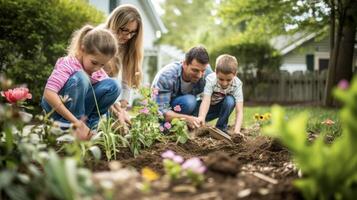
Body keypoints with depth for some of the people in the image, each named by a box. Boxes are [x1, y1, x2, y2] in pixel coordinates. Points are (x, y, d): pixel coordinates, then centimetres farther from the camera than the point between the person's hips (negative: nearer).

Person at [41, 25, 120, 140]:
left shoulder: (99, 72, -5)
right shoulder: (68, 64, -26)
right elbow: (49, 94, -37)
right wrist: (76, 122, -40)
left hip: (80, 106, 6)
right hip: (56, 108, -6)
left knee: (113, 85, -13)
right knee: (79, 78, -34)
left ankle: (88, 124, -11)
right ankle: (67, 127, -24)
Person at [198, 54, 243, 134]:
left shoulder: (237, 84, -27)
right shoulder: (210, 80, -31)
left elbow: (239, 111, -32)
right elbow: (206, 100, -44)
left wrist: (236, 131, -46)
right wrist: (201, 118, -64)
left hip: (220, 106, 1)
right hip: (208, 106, -1)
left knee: (230, 101, -31)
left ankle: (221, 128, -12)